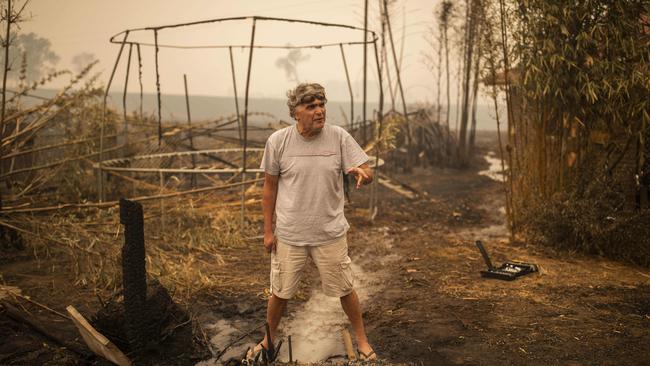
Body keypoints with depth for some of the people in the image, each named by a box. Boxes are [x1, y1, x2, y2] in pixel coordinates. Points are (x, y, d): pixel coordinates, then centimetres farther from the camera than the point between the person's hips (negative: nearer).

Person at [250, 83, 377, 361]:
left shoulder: (339, 137, -9)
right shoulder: (278, 141, -9)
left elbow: (366, 172, -9)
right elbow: (269, 188, 0)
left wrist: (362, 173, -35)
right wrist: (268, 231, 1)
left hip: (330, 234, 0)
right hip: (288, 235, 0)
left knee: (345, 289, 14)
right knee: (280, 292, 16)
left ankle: (362, 339, 36)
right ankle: (269, 339, 42)